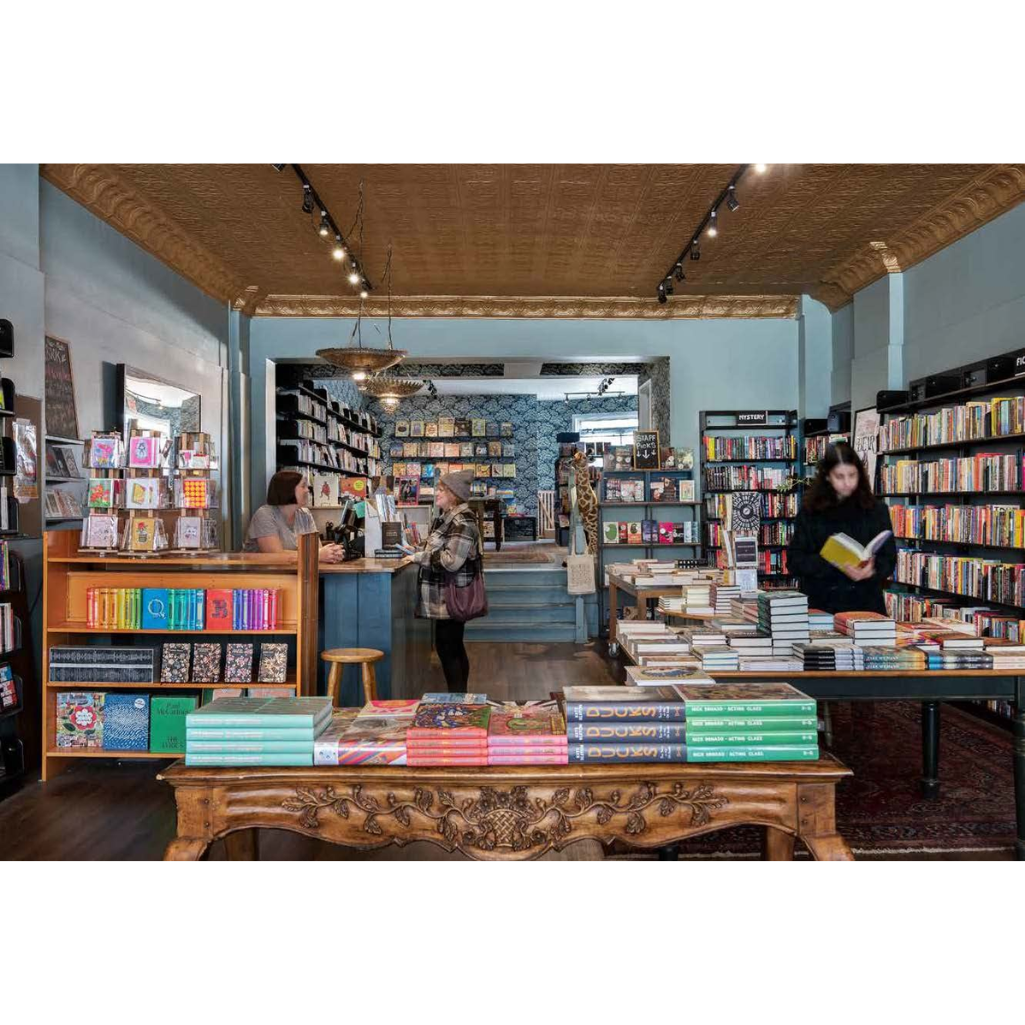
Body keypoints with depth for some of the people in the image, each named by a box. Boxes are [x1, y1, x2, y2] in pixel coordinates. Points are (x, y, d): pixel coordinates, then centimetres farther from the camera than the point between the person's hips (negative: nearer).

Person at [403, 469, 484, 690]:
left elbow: (451, 561, -25)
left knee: (447, 647, -3)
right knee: (453, 647, 16)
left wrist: (419, 557, -16)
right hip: (445, 595, 10)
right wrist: (418, 551, 7)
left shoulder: (462, 522, -18)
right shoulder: (447, 517, 13)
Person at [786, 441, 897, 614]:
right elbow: (794, 560, -5)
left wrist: (871, 570, -20)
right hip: (821, 605, -1)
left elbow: (889, 559, 2)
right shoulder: (810, 511, -1)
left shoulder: (876, 510, 3)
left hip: (866, 605, 1)